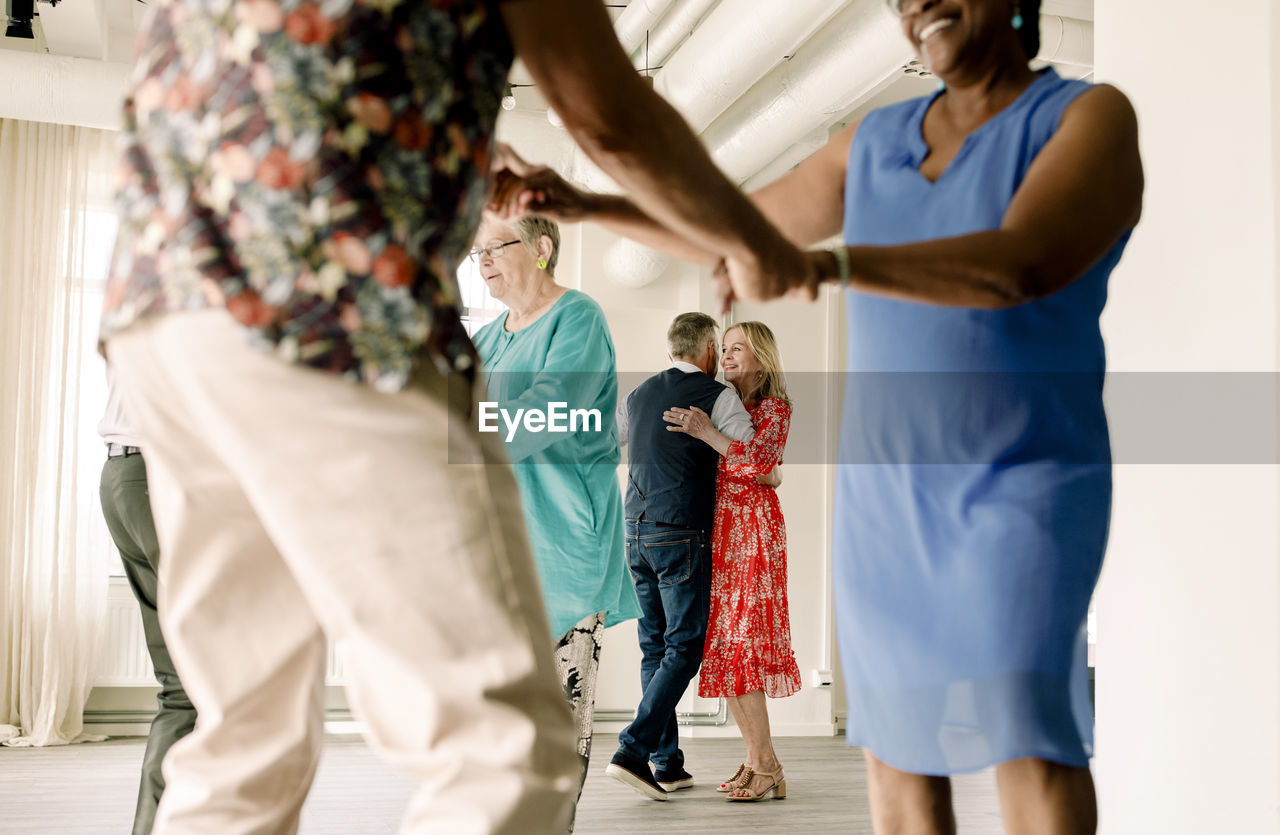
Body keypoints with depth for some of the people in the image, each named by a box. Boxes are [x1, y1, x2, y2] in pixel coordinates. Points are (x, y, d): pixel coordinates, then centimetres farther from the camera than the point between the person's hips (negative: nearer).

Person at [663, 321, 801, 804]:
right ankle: (757, 762, 11)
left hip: (752, 529, -7)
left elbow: (758, 462, -19)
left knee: (738, 641, -13)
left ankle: (765, 767, -8)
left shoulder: (775, 408, -2)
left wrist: (705, 432, -21)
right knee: (726, 645, 5)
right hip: (717, 531, 7)